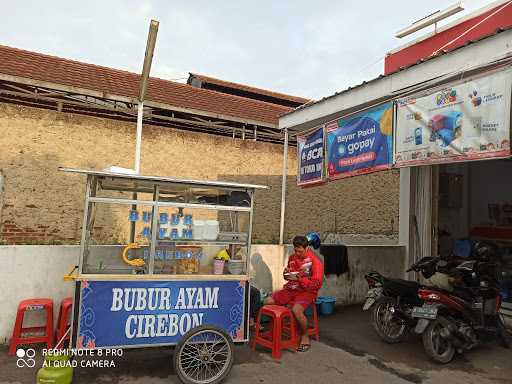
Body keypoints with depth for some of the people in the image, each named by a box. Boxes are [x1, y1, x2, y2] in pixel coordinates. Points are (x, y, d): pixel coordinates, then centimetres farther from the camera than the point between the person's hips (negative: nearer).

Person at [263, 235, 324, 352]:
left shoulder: (315, 262, -11)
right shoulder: (292, 258, 8)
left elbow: (317, 284, -15)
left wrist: (299, 279, -24)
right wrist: (286, 273, -2)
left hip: (307, 291, -6)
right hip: (290, 289, 7)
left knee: (296, 310, -34)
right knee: (268, 301, -7)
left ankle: (305, 337, -7)